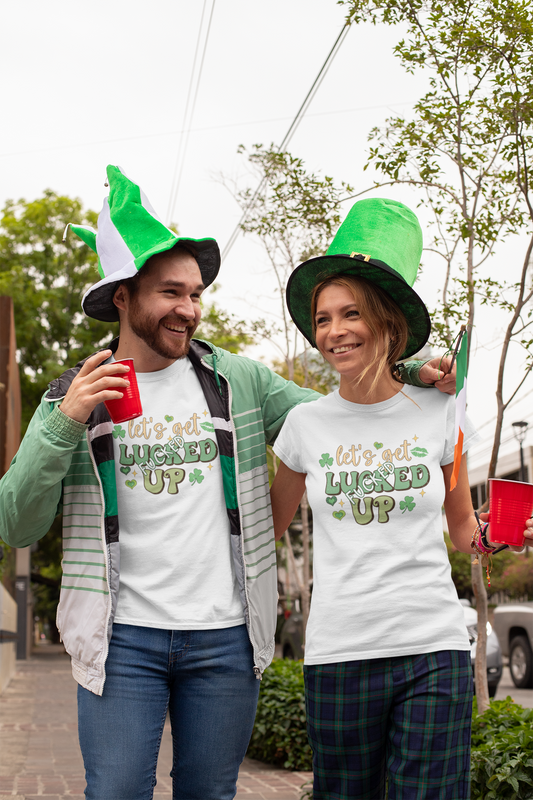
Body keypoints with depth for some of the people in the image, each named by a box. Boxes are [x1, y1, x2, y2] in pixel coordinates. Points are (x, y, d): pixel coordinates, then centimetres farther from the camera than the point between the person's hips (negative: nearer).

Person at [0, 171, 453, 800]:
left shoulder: (239, 381, 7)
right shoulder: (74, 397, 3)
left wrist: (407, 371, -5)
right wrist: (65, 424, -14)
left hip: (225, 636, 2)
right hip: (122, 637, -1)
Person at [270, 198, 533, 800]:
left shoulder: (437, 413, 3)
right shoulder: (307, 423, 5)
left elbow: (462, 529, 14)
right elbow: (270, 525, 17)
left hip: (434, 649, 0)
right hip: (338, 654, 1)